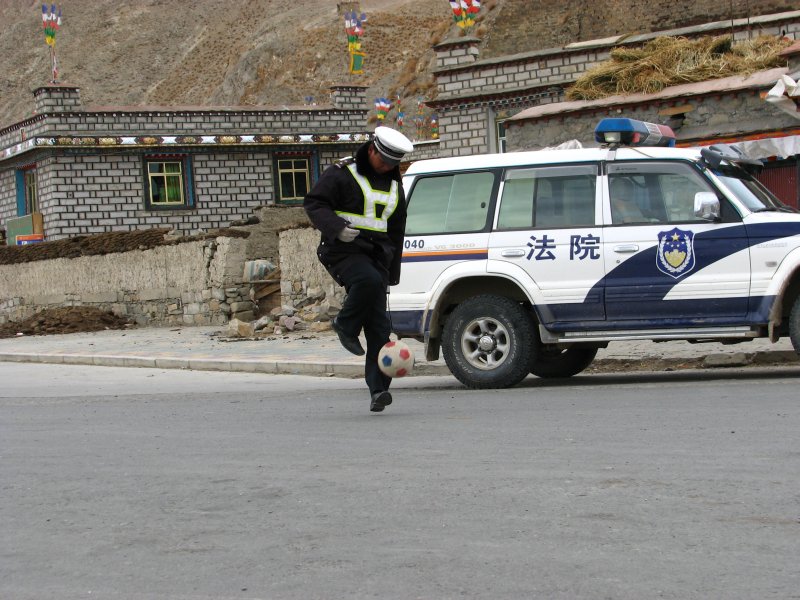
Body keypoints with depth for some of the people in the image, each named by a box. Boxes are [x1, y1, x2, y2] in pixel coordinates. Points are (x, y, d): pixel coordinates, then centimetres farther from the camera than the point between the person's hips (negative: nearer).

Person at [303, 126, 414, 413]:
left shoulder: (394, 185, 18)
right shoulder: (343, 173, -2)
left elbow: (395, 231, 26)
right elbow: (314, 203, -6)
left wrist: (392, 271, 22)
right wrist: (337, 228, -24)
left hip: (376, 255, 6)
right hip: (343, 250, -6)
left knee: (379, 326, -5)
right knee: (369, 280, -37)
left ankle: (378, 389, -7)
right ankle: (345, 325, -10)